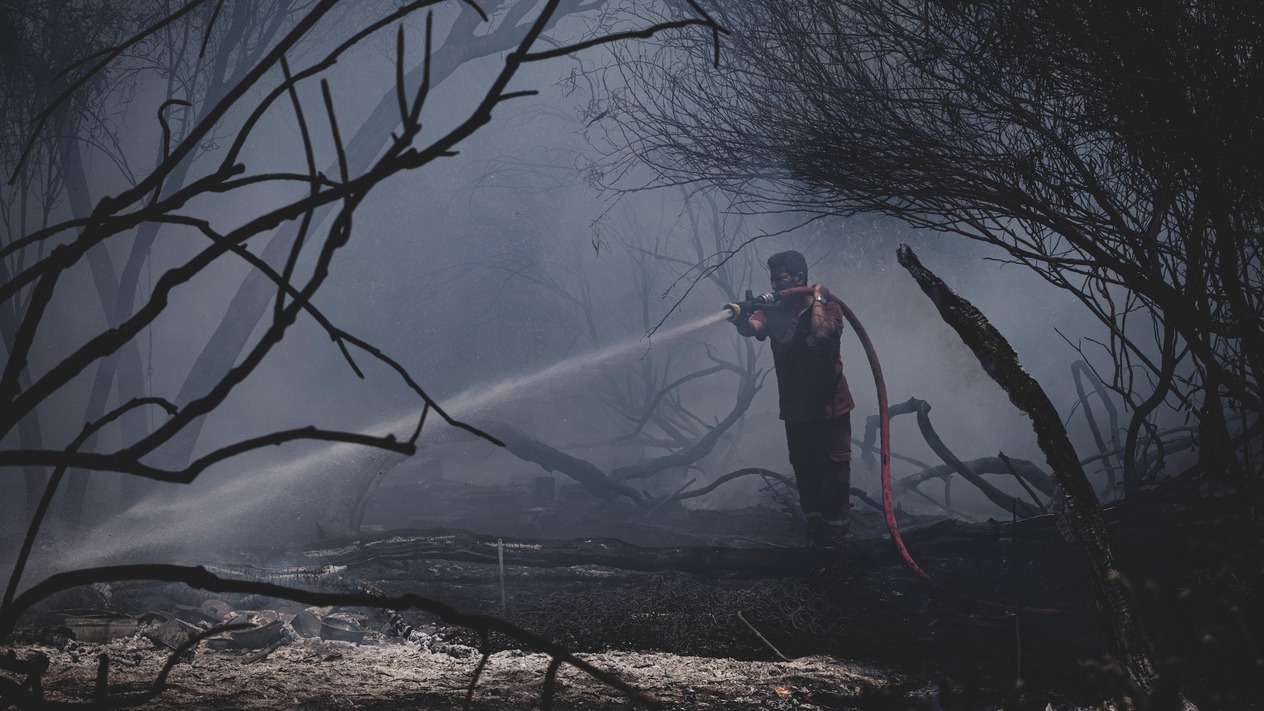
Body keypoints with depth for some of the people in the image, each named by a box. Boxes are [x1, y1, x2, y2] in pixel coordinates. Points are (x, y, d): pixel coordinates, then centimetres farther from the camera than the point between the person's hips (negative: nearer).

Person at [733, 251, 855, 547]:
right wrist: (740, 318, -41)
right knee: (805, 476, 15)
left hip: (829, 408, -5)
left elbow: (821, 333, -29)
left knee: (833, 473, -1)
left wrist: (817, 300, -17)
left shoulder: (828, 306, -8)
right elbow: (751, 327, -19)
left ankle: (835, 539, 8)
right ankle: (815, 536, 29)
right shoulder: (774, 312, 2)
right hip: (795, 410, 5)